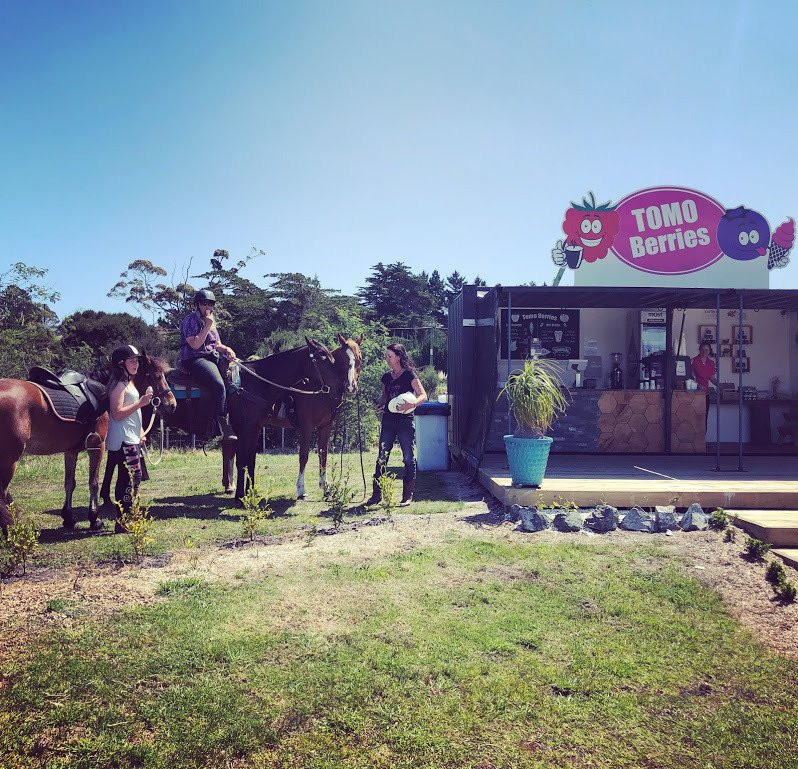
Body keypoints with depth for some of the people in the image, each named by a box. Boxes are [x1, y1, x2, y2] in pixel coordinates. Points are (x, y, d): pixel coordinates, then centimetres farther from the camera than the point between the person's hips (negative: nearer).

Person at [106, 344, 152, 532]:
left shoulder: (128, 382, 17)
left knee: (127, 478, 12)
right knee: (133, 476, -13)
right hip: (124, 440, -10)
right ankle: (123, 521, -9)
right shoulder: (119, 384, -13)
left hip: (131, 438, 10)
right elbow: (117, 414, -22)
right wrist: (141, 402, -21)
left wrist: (140, 430, 20)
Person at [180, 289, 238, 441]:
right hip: (194, 360, -9)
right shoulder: (190, 320, -4)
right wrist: (207, 326, -14)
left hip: (214, 357, 9)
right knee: (219, 385, -31)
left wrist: (226, 349, 2)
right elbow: (195, 344, -15)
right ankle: (224, 426, -28)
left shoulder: (211, 321, 22)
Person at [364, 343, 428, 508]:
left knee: (409, 458, 0)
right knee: (381, 458, 4)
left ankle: (408, 495, 9)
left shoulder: (409, 375, -5)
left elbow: (423, 395, -10)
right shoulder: (386, 377, 12)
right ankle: (377, 494, 11)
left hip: (405, 421, -5)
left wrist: (411, 405, -28)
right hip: (388, 420, 6)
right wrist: (379, 404, 1)